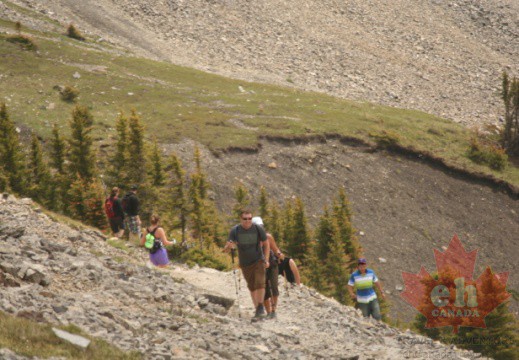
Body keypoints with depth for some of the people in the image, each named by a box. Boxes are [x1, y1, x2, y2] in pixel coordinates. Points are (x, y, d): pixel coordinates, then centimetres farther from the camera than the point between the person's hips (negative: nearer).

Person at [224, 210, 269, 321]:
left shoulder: (258, 229, -13)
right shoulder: (235, 230, -13)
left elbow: (266, 244, 2)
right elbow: (226, 249, -16)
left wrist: (266, 259, -3)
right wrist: (229, 246, -39)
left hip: (258, 261, -2)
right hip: (245, 264, 2)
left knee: (259, 283, -18)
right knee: (252, 287, 10)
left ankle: (260, 308, -11)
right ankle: (258, 310, 19)